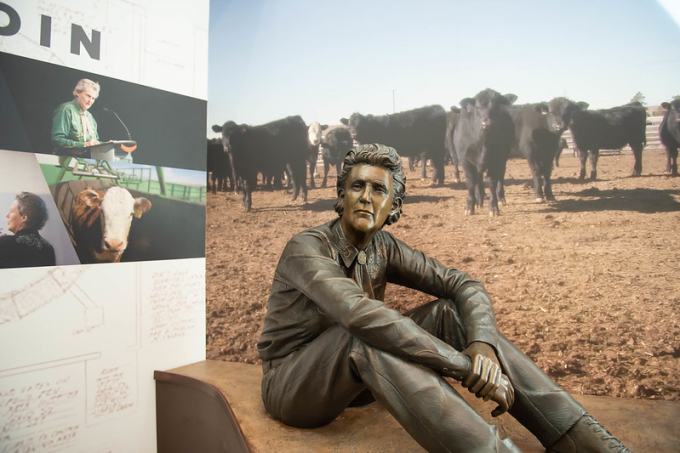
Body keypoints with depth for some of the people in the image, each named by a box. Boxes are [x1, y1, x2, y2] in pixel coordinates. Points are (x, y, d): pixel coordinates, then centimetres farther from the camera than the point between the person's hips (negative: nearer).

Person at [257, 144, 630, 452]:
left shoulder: (384, 249, -2)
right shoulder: (306, 249, -22)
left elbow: (465, 286, -7)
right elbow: (359, 314, -40)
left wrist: (481, 343, -29)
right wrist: (465, 366, -40)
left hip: (356, 377, 6)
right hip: (292, 385, -5)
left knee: (452, 312, -14)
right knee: (366, 336, -39)